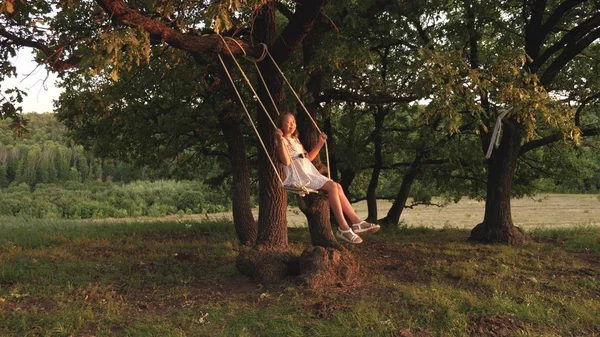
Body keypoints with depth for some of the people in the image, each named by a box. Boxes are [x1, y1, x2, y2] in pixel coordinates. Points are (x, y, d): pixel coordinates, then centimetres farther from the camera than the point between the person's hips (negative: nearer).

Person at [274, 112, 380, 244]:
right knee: (332, 186, -24)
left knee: (337, 186, -9)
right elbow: (286, 161, -16)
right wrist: (280, 140, -23)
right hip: (299, 176, -8)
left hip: (310, 173, 8)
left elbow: (308, 158, 30)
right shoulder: (282, 141, -1)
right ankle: (343, 228, -26)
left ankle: (356, 221, -14)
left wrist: (320, 143, 27)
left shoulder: (295, 140, 25)